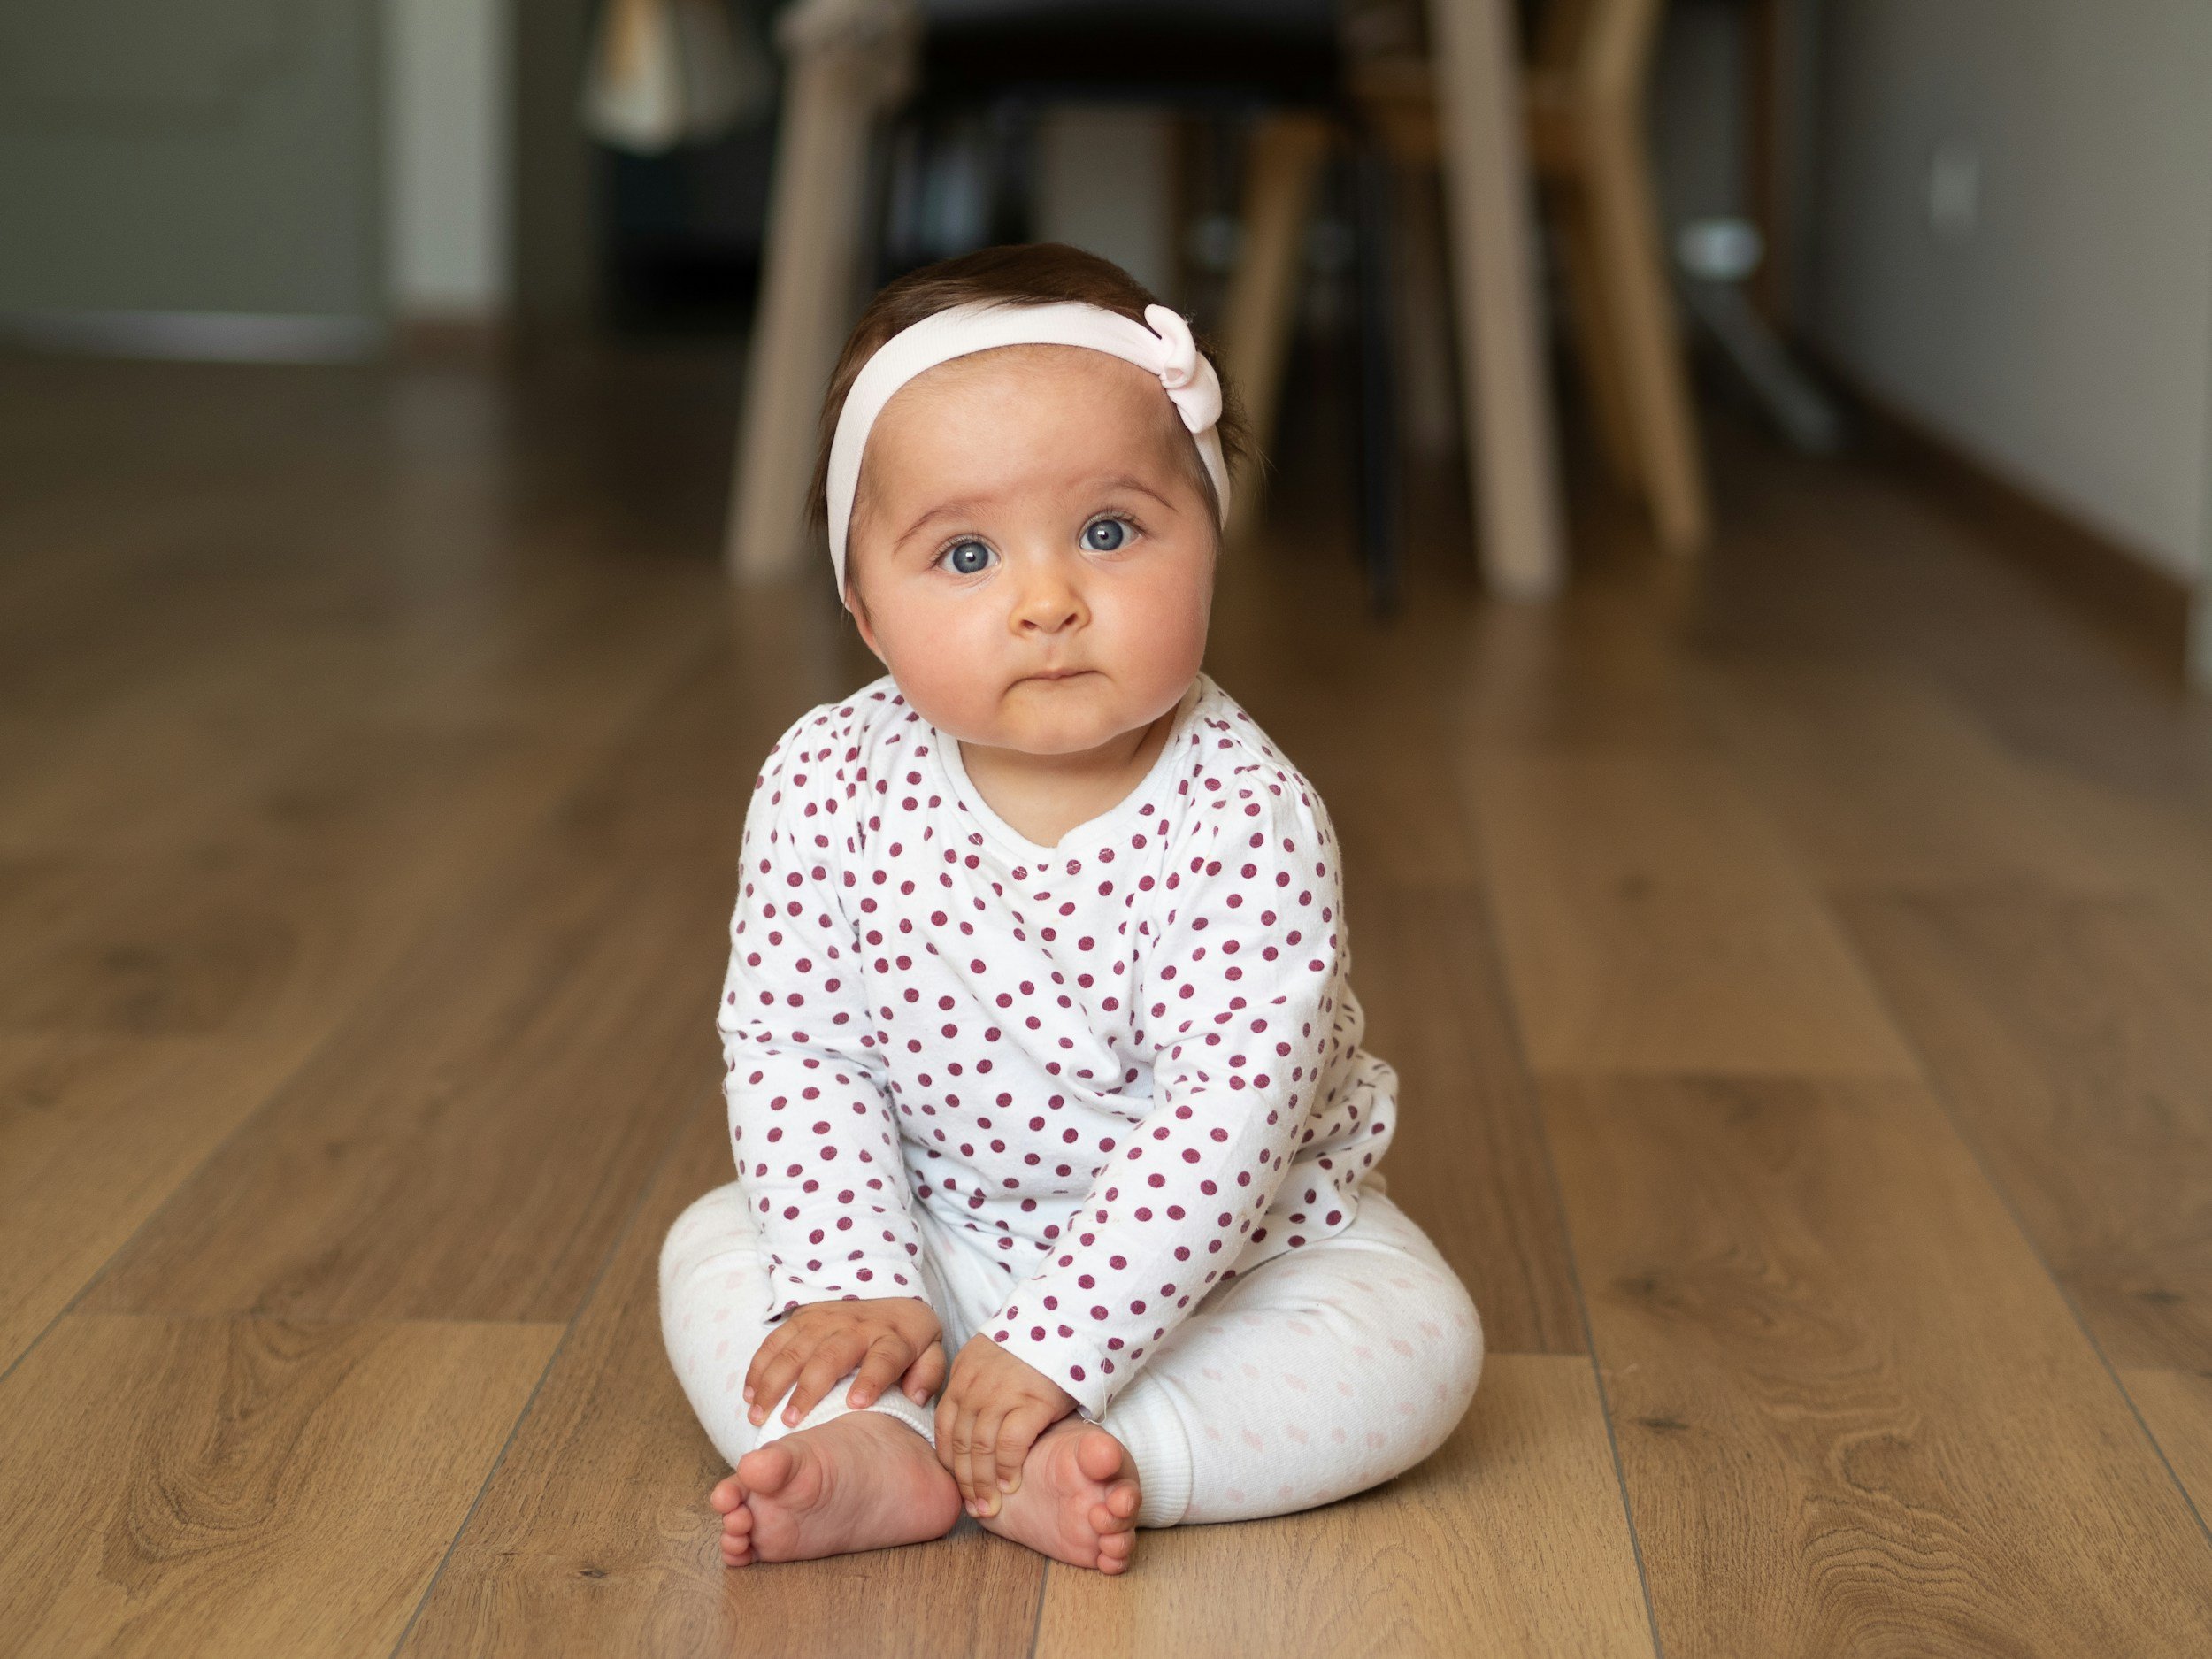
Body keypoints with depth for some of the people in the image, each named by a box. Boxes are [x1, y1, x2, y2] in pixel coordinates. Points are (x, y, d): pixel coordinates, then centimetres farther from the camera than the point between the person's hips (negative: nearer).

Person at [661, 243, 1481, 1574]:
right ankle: (867, 1451, -29)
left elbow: (1227, 1113, -30)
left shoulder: (1245, 819, -26)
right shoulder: (830, 788, -16)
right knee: (713, 1252, -10)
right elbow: (792, 1043, -11)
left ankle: (1090, 1457, -30)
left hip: (1218, 1249, -2)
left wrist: (1058, 1350, -34)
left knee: (1419, 1335, -23)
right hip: (932, 1232, 3)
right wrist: (855, 1285, -22)